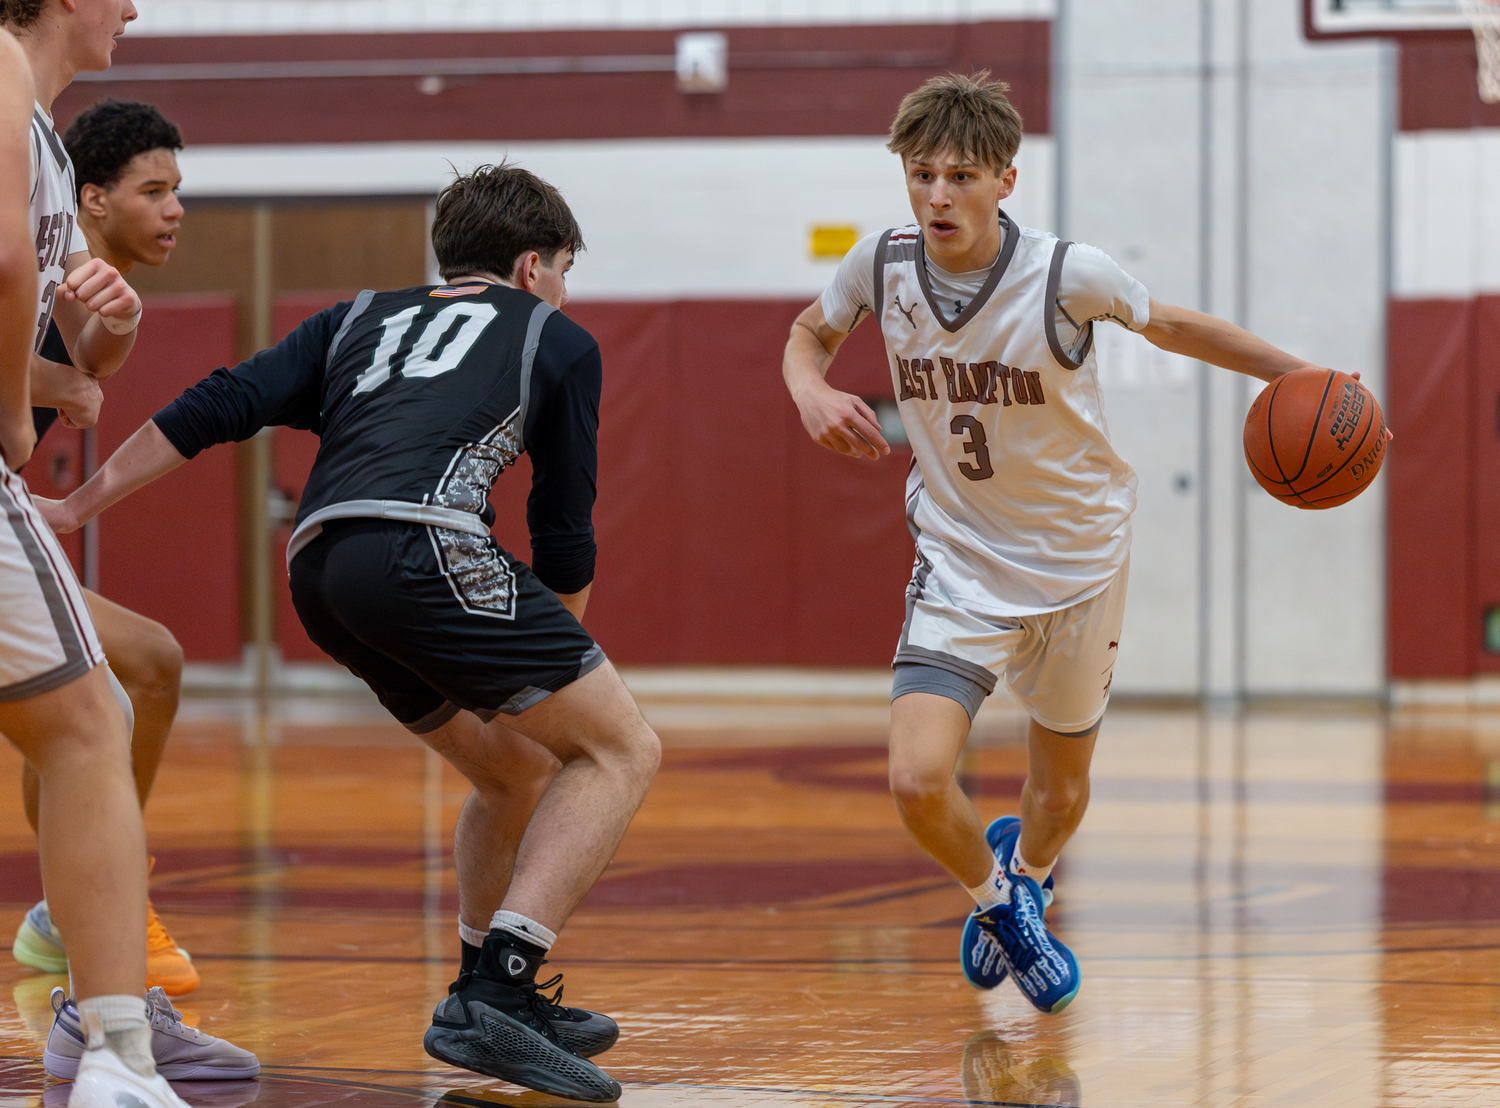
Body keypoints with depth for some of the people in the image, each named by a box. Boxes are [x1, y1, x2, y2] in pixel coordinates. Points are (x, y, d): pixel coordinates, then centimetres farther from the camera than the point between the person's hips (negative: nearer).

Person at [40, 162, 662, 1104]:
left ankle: (496, 999, 29)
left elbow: (218, 409, 20)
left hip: (319, 567, 6)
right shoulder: (558, 340, 20)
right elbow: (565, 539, 20)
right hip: (421, 544, -6)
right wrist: (556, 650, 37)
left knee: (517, 772, 24)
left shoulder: (361, 320, 31)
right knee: (621, 748, 1)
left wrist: (75, 507, 23)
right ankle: (492, 997, -14)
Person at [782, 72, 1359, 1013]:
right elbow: (810, 332, 8)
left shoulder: (1068, 275, -22)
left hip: (1078, 561, -1)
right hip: (960, 563, 1)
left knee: (1063, 788, 16)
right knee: (918, 781, -18)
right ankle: (993, 892, 16)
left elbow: (1172, 327, -2)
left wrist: (1298, 375, -6)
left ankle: (1026, 875, 54)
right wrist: (811, 390, -15)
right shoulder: (882, 266, -14)